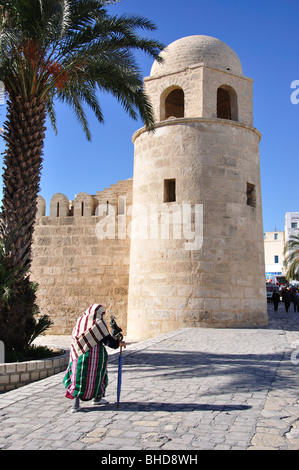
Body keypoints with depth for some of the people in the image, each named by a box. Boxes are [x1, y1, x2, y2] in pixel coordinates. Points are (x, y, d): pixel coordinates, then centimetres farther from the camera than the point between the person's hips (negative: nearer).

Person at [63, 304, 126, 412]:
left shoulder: (80, 320, 7)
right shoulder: (99, 323, -8)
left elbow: (74, 337, 10)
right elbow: (107, 339, -9)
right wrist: (119, 343, 4)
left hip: (79, 354, 4)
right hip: (95, 354, -3)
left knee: (79, 376, 6)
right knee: (97, 374, 16)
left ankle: (76, 403, -5)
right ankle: (97, 397, 31)